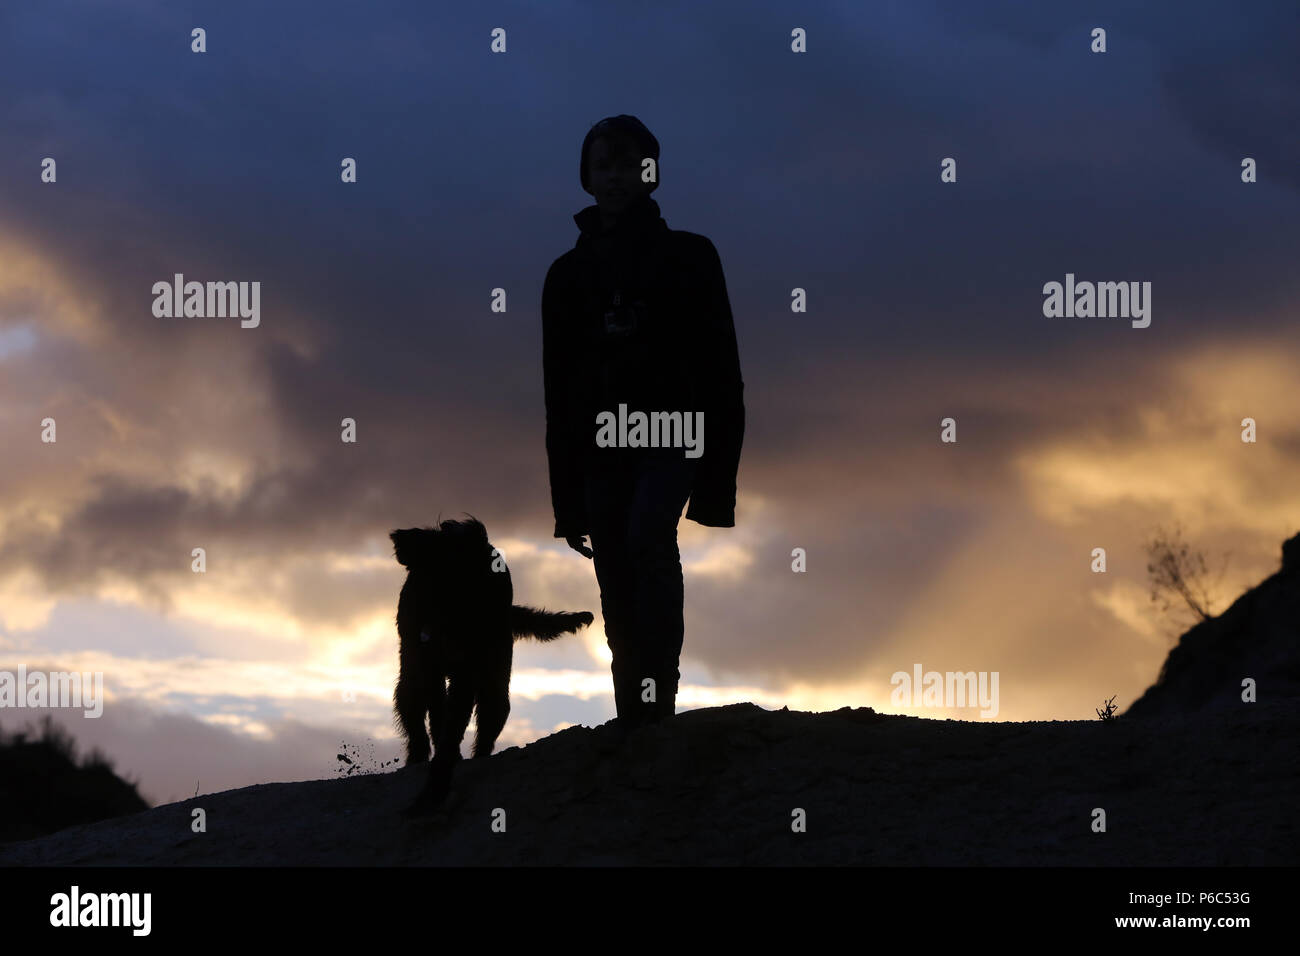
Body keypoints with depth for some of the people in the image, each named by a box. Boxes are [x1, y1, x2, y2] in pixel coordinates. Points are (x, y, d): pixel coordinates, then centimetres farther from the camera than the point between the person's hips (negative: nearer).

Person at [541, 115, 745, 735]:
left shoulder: (687, 257, 3)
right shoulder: (569, 274, 12)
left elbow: (720, 371, 0)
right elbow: (558, 392, 13)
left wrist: (717, 484, -9)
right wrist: (567, 503, 8)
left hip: (670, 438, -4)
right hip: (600, 447, 4)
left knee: (647, 534, -29)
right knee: (617, 592, 1)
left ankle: (660, 699, -34)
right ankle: (633, 723, 7)